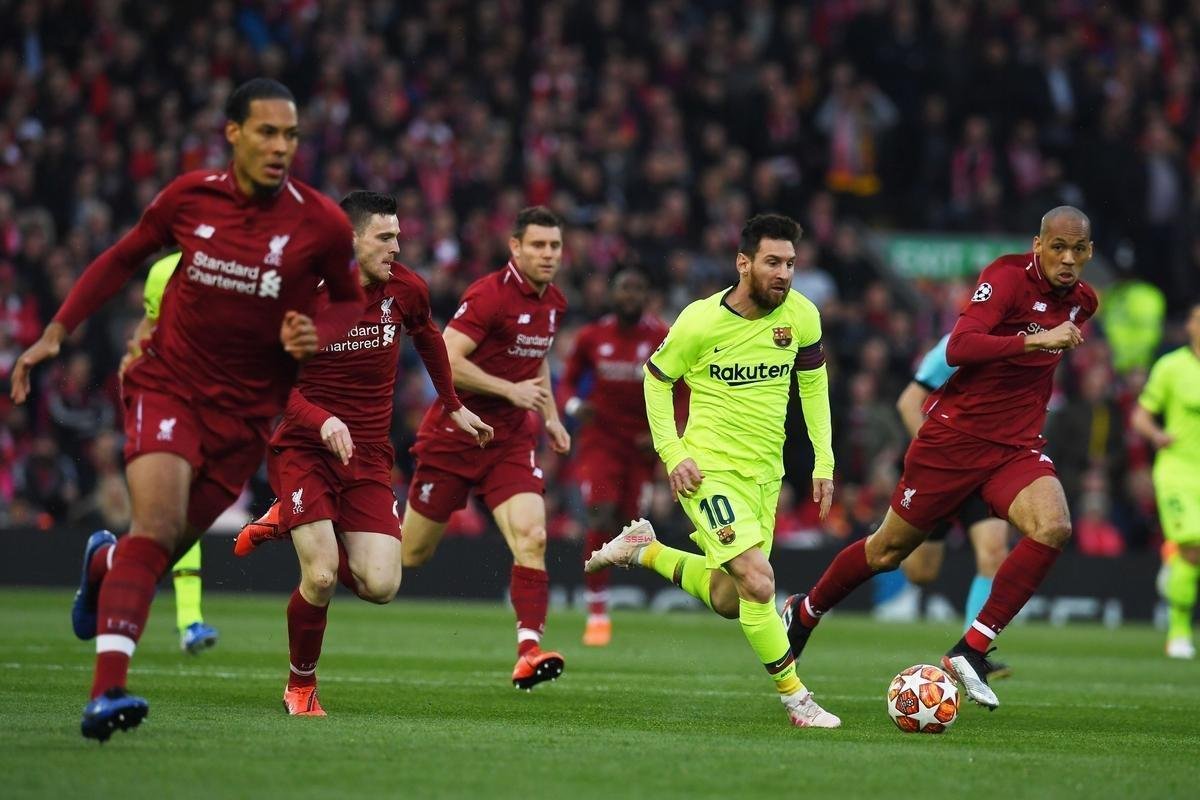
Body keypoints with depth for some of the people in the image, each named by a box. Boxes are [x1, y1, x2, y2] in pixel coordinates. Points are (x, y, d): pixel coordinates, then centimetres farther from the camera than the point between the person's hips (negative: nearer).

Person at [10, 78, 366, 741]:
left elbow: (352, 300, 8)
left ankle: (104, 562, 44)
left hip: (245, 407, 2)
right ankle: (108, 691, -28)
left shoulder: (321, 224, -8)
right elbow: (123, 258, 12)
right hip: (168, 382, -1)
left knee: (165, 549, 4)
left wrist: (316, 333, -15)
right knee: (158, 522, -24)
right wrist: (56, 331, 7)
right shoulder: (189, 197, -5)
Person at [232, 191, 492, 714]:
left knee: (381, 586, -10)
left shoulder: (404, 289, -2)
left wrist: (454, 407, 27)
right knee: (322, 578, -20)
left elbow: (428, 337, 21)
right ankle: (301, 685, 9)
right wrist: (322, 421, -31)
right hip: (303, 450, -4)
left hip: (368, 456, 4)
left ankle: (291, 525, 19)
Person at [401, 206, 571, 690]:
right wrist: (511, 390, -24)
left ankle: (529, 650, -19)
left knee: (532, 537, -17)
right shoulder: (489, 295, -17)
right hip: (453, 435, -5)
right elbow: (447, 361, -24)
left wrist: (551, 416, 15)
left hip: (511, 438, 5)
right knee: (412, 555, 5)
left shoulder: (554, 303, 7)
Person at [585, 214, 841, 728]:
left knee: (727, 601, 13)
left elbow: (813, 383, 11)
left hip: (765, 474, 6)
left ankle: (645, 550, 35)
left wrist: (823, 461, 7)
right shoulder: (701, 321, -15)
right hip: (710, 469, -6)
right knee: (758, 583, -21)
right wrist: (671, 452, -9)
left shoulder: (801, 315, -5)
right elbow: (657, 378, 1)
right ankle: (794, 696, -7)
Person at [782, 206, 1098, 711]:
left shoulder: (1082, 301, 5)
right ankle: (805, 611, 36)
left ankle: (971, 651, -18)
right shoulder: (1007, 276, -17)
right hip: (955, 436, -5)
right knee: (890, 549, 8)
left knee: (1053, 527, -24)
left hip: (1017, 446, 5)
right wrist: (1033, 340, -39)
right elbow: (957, 348, -32)